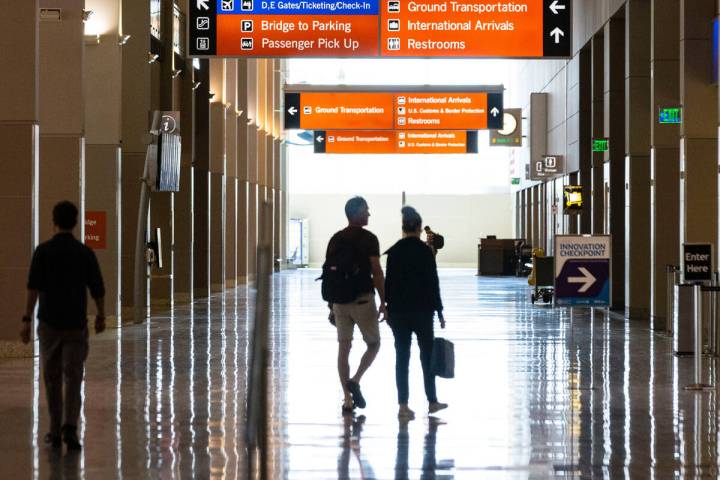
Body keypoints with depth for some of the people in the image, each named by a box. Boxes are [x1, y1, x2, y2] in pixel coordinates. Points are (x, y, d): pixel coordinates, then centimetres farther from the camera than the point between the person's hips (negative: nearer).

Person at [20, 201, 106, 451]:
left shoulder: (43, 251, -4)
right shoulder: (85, 253, -1)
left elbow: (33, 287, -12)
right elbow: (97, 289, 3)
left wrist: (27, 319, -12)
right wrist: (101, 315, 19)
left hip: (49, 322, 0)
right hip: (76, 324, 0)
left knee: (52, 378, 11)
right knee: (73, 377, 0)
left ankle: (55, 432, 17)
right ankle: (70, 427, -19)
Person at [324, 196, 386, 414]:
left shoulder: (336, 239, 7)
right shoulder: (368, 239, -9)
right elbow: (377, 273, -12)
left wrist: (331, 305, 16)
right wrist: (384, 303, -6)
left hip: (340, 301, 5)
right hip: (363, 300, -5)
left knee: (344, 348, 7)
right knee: (373, 344, 12)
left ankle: (347, 399, 7)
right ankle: (355, 380, -9)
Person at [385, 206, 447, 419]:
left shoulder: (393, 252, 0)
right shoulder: (425, 251, -9)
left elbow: (388, 283, 3)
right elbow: (433, 283, -8)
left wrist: (388, 309, 11)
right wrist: (439, 311, -1)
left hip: (398, 311, 2)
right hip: (422, 310, -2)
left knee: (402, 357, 5)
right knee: (427, 355, 11)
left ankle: (403, 404, -1)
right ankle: (432, 402, 19)